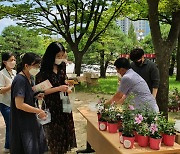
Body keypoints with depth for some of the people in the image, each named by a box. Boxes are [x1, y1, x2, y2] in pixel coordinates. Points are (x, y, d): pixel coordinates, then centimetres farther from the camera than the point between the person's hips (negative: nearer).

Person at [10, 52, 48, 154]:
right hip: (22, 122, -9)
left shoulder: (29, 78, 4)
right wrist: (38, 111, -20)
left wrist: (37, 96, -1)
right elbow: (19, 104, -27)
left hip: (30, 118, 9)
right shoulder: (20, 80, -23)